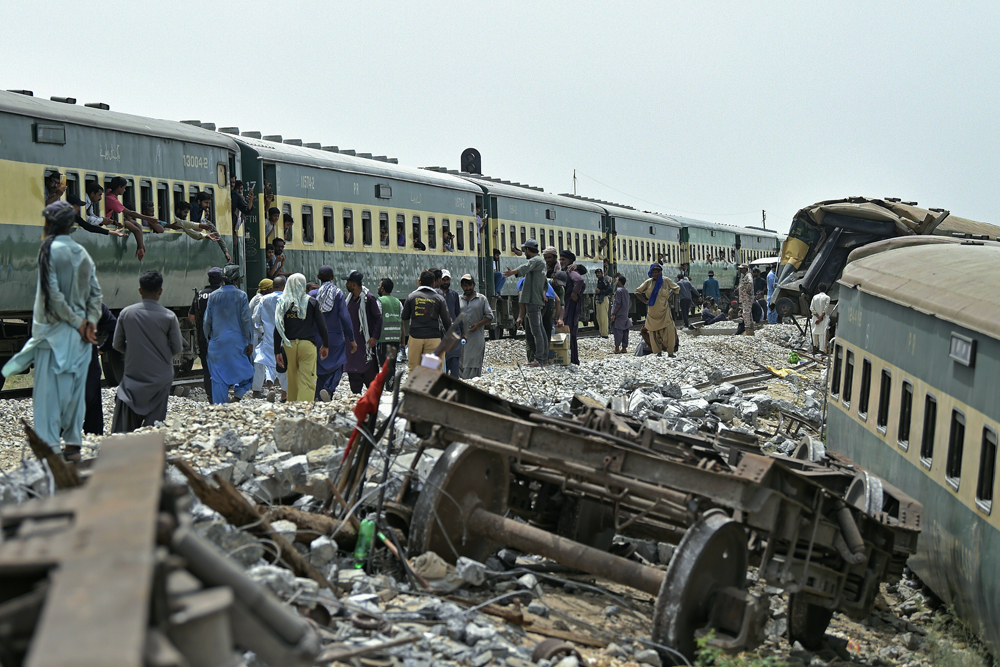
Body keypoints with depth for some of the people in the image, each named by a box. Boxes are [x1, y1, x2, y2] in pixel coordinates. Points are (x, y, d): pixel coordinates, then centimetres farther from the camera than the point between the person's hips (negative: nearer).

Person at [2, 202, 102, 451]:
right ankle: (74, 440, 15)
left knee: (49, 389, -1)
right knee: (76, 388, 10)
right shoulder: (83, 253, 8)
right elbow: (96, 292, 3)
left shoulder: (49, 250, -9)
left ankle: (49, 445, -3)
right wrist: (90, 321, -3)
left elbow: (53, 293, -16)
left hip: (55, 331, -5)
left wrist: (77, 322, -10)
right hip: (80, 335, 5)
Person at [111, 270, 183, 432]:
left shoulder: (126, 313, -2)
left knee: (124, 426, 5)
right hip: (160, 377, -2)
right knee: (154, 424, 1)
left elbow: (118, 344, 7)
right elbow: (177, 349, -2)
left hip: (132, 375, 2)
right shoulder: (169, 316, -8)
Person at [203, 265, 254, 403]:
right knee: (246, 371, 10)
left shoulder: (213, 296, 4)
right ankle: (237, 395, -10)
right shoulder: (241, 295, -4)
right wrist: (250, 342, -1)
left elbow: (207, 321, 8)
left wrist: (208, 339, 20)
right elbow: (246, 321, -6)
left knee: (218, 377, 7)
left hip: (217, 342, 3)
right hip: (237, 341, -3)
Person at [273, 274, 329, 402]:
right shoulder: (311, 302, 1)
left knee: (292, 380, 15)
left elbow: (277, 328, 1)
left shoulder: (283, 303, 4)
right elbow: (321, 325, 1)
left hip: (289, 345, 2)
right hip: (307, 344, -2)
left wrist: (277, 351, 4)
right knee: (307, 381, -6)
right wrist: (325, 345, 13)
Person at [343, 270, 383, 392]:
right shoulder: (350, 298, 13)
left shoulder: (369, 298, -11)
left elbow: (379, 317, -11)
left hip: (366, 342, -7)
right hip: (352, 342, 7)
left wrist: (375, 337, -16)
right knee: (353, 371, 9)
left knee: (369, 371, -4)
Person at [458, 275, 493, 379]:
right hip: (462, 337, 2)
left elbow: (489, 316, 6)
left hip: (477, 336, -2)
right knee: (462, 365, 1)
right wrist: (461, 333, -2)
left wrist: (478, 324, -10)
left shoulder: (482, 299, 7)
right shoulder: (459, 299, 11)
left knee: (474, 364, -8)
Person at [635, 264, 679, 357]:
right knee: (654, 332, 1)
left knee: (669, 331, -10)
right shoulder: (648, 282, 3)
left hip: (664, 311, -1)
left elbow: (677, 289, 16)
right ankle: (658, 351, 12)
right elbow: (637, 292, 12)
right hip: (652, 312, 1)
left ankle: (670, 352, -2)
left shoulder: (666, 281, 1)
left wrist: (669, 297, 5)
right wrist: (645, 301, 1)